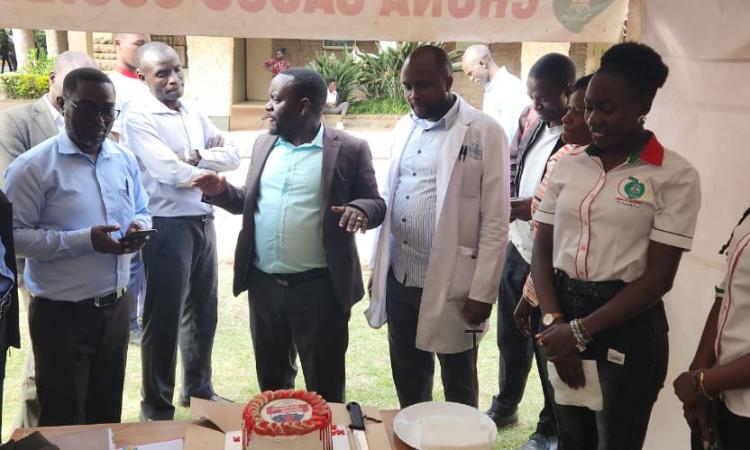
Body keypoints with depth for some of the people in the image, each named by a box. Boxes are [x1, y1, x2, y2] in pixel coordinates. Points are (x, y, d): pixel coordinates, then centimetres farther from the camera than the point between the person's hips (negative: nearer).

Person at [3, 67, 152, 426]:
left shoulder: (124, 159, 6)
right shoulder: (33, 166, -12)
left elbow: (141, 212, 18)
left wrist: (138, 227, -6)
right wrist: (84, 240, -25)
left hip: (115, 308, 6)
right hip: (61, 315, -5)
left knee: (108, 415, 19)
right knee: (64, 423, 8)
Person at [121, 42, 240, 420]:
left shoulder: (194, 114, 12)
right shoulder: (138, 117, -11)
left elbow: (232, 156, 4)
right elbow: (170, 172, -21)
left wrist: (197, 156, -14)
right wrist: (212, 176, -6)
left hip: (202, 221, 7)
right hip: (167, 226, -7)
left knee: (203, 309, 18)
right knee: (163, 317, 3)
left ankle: (198, 388, 36)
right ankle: (156, 404, 19)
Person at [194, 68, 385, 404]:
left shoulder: (349, 149, -7)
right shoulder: (264, 144, 10)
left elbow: (376, 204, -3)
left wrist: (360, 209, -25)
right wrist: (222, 192, -2)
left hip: (319, 288, -5)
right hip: (263, 284, 5)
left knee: (324, 388, 8)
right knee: (270, 381, 20)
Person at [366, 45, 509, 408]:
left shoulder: (485, 132, -10)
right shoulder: (403, 129, 8)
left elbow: (495, 219, -11)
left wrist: (483, 291, -13)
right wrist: (377, 267, 12)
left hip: (452, 283, -5)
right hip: (399, 278, 5)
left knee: (458, 386, 12)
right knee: (407, 381, 18)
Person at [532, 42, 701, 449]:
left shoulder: (675, 175, -8)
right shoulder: (568, 165, 4)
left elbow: (658, 277, -12)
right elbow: (543, 250, 4)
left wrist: (580, 330, -15)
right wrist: (553, 321, -11)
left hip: (627, 327, -4)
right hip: (564, 314, 4)